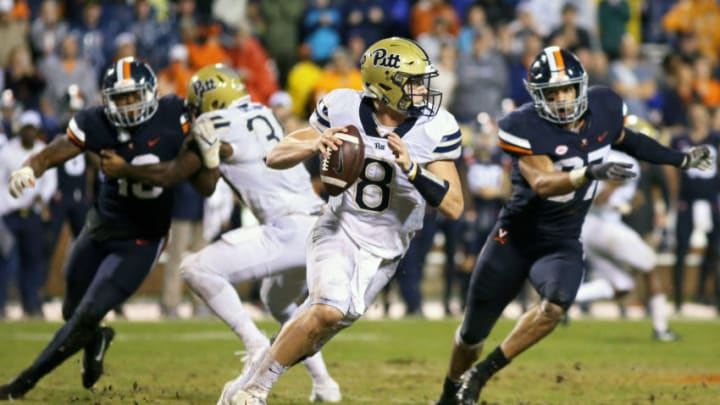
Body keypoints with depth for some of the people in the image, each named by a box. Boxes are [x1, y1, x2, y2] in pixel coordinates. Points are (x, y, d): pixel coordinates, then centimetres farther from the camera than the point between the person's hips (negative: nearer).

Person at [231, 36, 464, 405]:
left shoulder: (436, 130, -14)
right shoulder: (342, 109, -12)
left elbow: (454, 207, -17)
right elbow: (275, 158, -6)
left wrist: (412, 168, -32)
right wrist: (315, 144, -27)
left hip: (383, 249, 2)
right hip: (338, 231, -2)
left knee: (333, 315, -3)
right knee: (329, 310, -24)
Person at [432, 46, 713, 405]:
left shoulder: (604, 109, -6)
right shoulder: (524, 128, -20)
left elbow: (622, 138, 17)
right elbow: (543, 184, -31)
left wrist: (681, 159, 17)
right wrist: (590, 173, -47)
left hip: (562, 244, 2)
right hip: (516, 237, -2)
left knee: (555, 305, -30)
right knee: (473, 332, 10)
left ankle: (480, 374, -14)